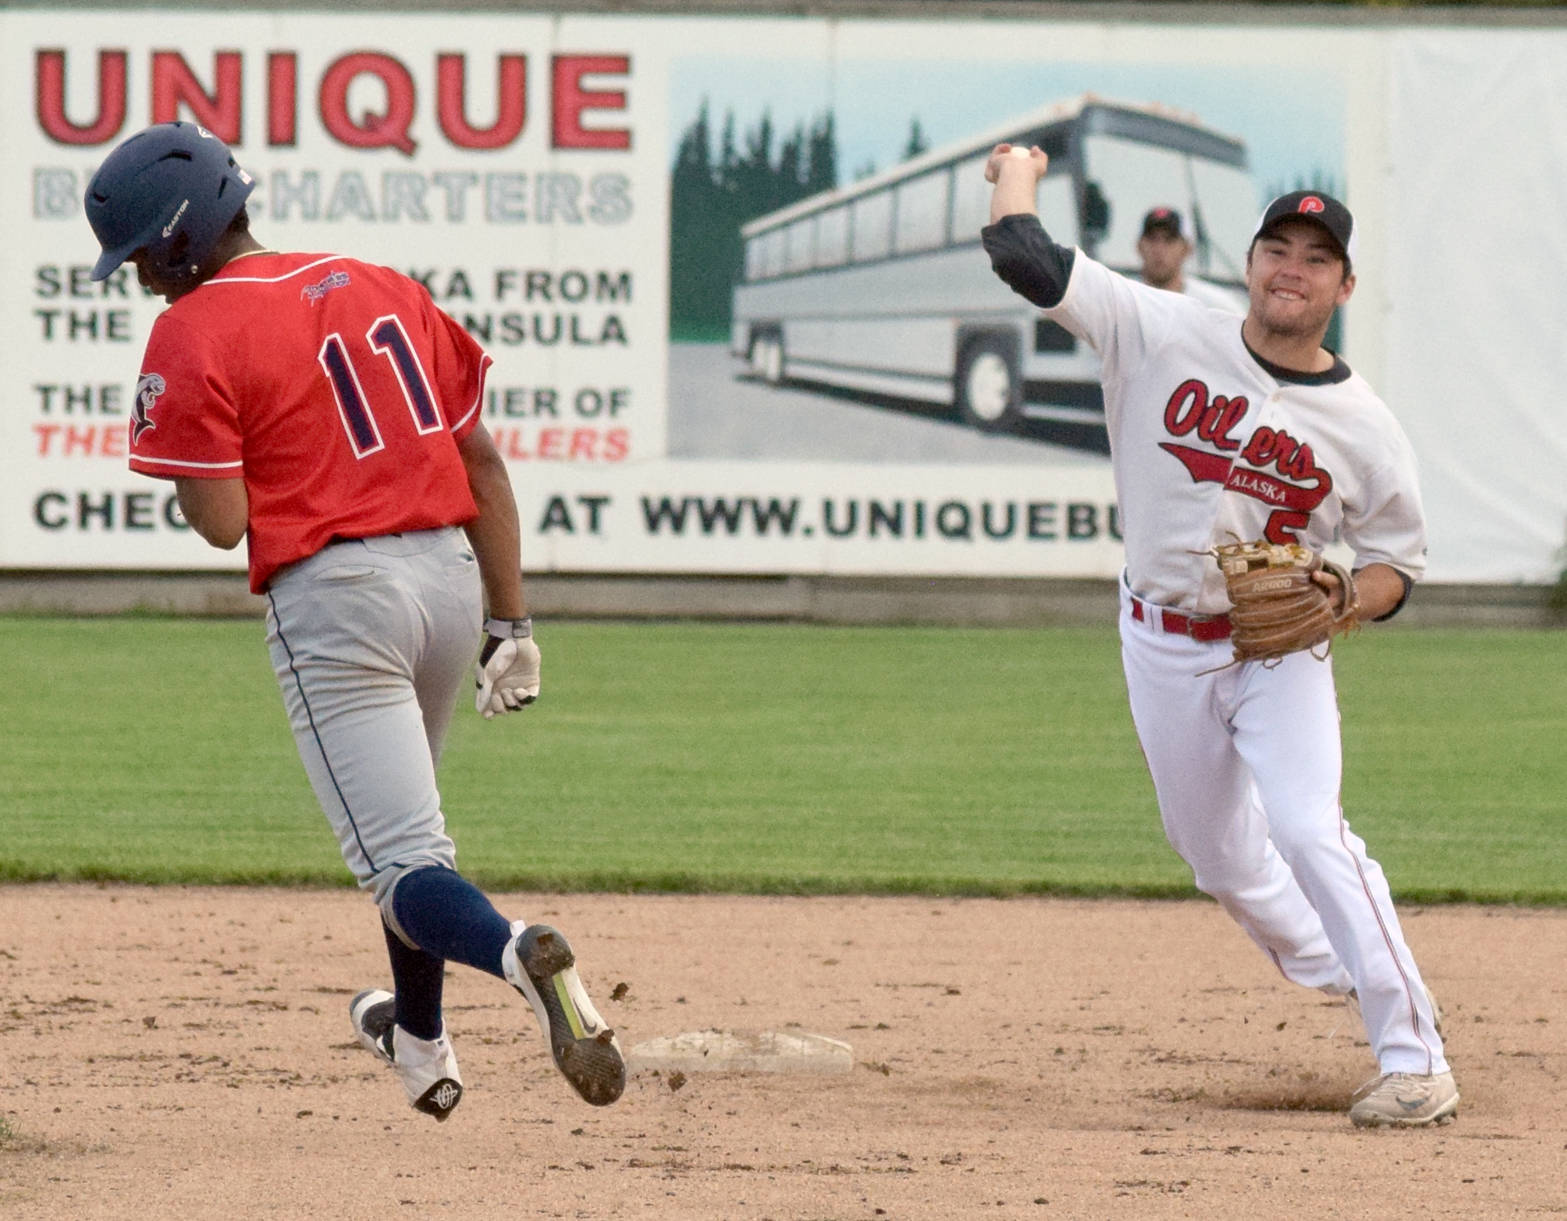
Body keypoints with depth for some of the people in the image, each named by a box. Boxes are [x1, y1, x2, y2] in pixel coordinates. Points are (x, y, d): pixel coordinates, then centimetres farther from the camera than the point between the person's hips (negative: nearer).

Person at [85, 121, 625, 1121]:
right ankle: (423, 1045, 42)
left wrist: (185, 458, 10)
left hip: (333, 592, -7)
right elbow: (481, 460, 12)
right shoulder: (381, 289, 14)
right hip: (453, 572, 7)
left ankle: (516, 952, -38)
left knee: (404, 865, -7)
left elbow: (222, 522, -11)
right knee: (407, 815, 29)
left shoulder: (193, 335, -7)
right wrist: (511, 622, 13)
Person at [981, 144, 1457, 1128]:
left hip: (1280, 649, -3)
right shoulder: (1164, 336, -8)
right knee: (1218, 856, 11)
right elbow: (1024, 255, -12)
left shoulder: (1364, 427, -8)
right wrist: (1018, 169, 3)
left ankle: (1417, 1056, -20)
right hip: (1162, 642, 3)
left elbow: (1397, 565, 2)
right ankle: (1329, 966, 39)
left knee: (1308, 829, -22)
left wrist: (1340, 600, -18)